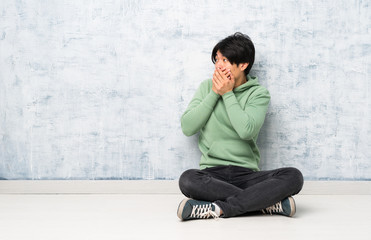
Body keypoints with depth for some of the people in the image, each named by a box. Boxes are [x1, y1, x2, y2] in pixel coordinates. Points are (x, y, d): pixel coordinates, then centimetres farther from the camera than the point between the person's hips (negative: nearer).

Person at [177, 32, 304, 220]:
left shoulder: (258, 93, 4)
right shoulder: (207, 87, 12)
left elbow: (246, 130, -15)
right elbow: (187, 127, 0)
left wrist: (227, 94, -6)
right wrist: (214, 94, -3)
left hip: (246, 174, 0)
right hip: (212, 173, 1)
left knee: (293, 177, -27)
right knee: (187, 180, -34)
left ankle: (217, 209, -28)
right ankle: (269, 203, -25)